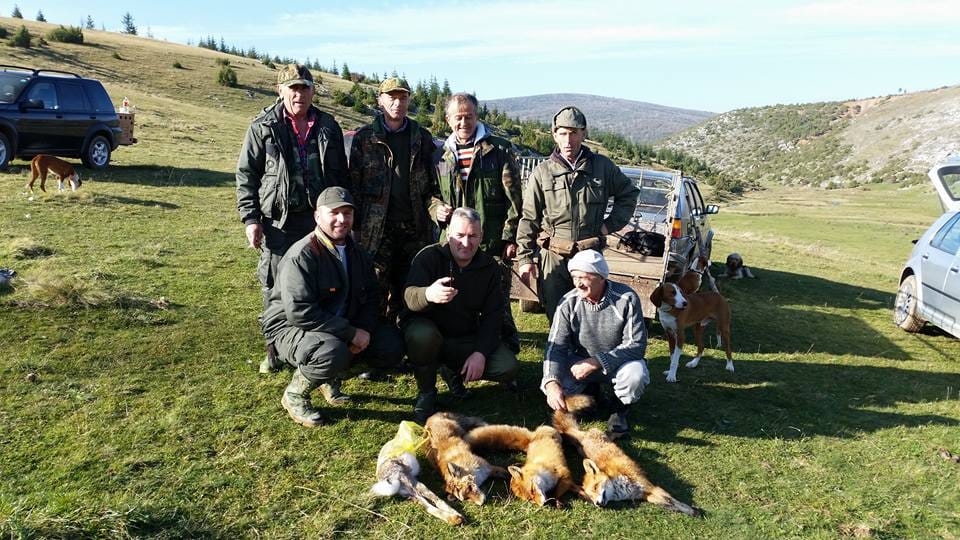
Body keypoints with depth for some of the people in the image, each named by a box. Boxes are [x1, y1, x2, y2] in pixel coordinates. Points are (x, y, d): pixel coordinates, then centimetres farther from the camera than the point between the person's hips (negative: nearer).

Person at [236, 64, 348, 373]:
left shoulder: (328, 127, 9)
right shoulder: (263, 127, 1)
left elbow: (341, 175, 14)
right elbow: (246, 174, 1)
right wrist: (250, 218, -6)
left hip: (320, 219, 2)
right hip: (278, 221, -2)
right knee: (276, 288, 5)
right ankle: (274, 350, 20)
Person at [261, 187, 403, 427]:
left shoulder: (356, 253, 5)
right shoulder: (301, 256, -21)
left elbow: (371, 297, 9)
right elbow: (299, 312, -28)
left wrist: (364, 329, -13)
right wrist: (351, 333, -27)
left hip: (343, 324, 8)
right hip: (291, 327, -7)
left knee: (392, 345, -7)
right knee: (334, 353, -38)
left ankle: (330, 377, 13)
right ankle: (294, 394, -6)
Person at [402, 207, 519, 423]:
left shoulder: (490, 267, -2)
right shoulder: (429, 256, -14)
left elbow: (493, 314, -3)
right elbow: (410, 296, -31)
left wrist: (480, 353, -18)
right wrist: (429, 294, -57)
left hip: (466, 338, 3)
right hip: (427, 328, -3)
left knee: (508, 368, -17)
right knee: (423, 335, -39)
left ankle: (456, 372, 12)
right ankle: (425, 392, -10)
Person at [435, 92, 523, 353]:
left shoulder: (499, 149, 0)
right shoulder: (443, 155, 13)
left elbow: (513, 197, -3)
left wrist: (510, 236, -9)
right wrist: (438, 210, 3)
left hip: (494, 244, -4)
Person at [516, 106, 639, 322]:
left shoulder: (603, 167, 4)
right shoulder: (542, 172, 1)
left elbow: (629, 194, 19)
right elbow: (529, 218, 2)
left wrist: (611, 224, 5)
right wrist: (525, 258, -2)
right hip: (554, 256, 0)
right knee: (555, 315, 5)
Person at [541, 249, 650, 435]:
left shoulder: (627, 299, -21)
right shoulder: (568, 303, -15)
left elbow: (636, 344, -22)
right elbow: (555, 346, -18)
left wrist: (596, 362, -31)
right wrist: (551, 383, -37)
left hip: (617, 362, -2)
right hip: (580, 361, 2)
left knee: (636, 375, -34)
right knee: (557, 384, -24)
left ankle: (619, 409, 0)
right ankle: (591, 394, 10)